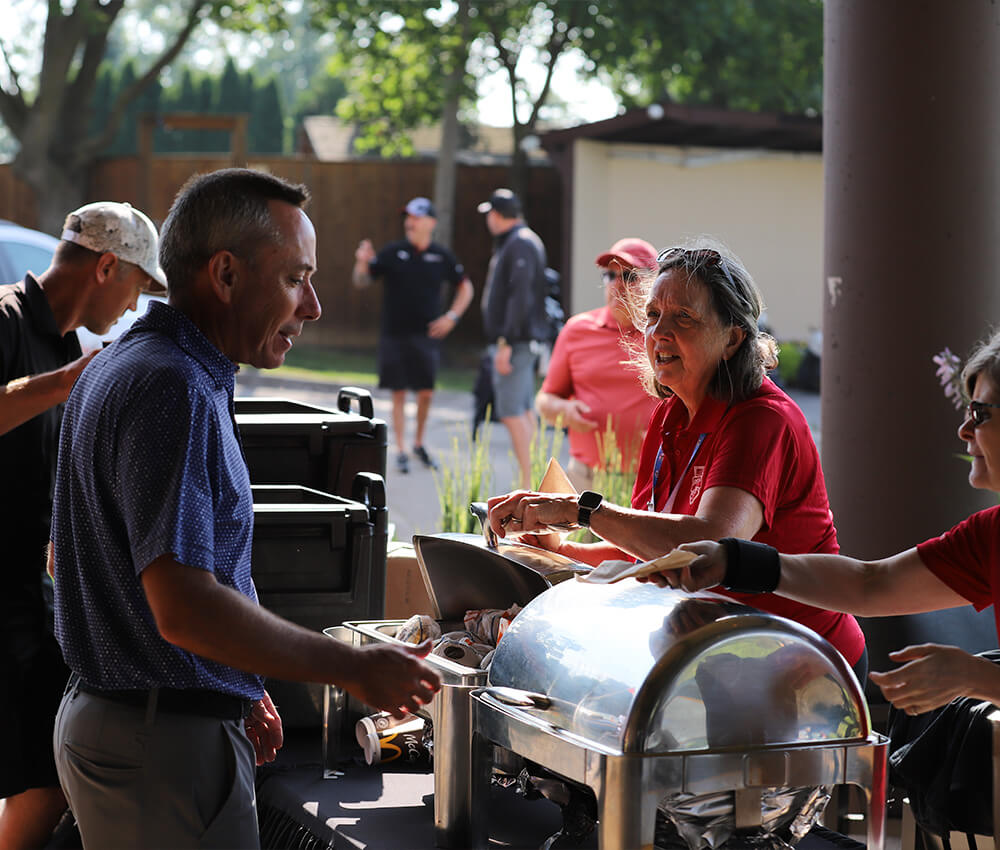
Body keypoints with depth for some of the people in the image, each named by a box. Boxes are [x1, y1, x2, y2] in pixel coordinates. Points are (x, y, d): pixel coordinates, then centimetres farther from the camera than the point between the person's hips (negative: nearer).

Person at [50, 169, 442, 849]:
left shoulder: (120, 366, 13)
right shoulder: (174, 391, -20)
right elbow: (185, 608, -29)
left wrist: (235, 691, 21)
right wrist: (357, 669, -20)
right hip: (169, 743, -10)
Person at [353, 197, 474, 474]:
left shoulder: (441, 256, 3)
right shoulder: (392, 253, 0)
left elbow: (465, 287, 15)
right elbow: (361, 281, 1)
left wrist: (451, 316, 2)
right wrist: (362, 263, -20)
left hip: (427, 335, 1)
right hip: (394, 334, -1)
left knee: (426, 393, 1)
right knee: (399, 394, 1)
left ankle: (419, 444, 23)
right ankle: (401, 451, 8)